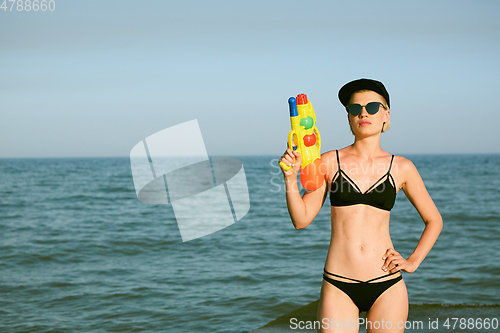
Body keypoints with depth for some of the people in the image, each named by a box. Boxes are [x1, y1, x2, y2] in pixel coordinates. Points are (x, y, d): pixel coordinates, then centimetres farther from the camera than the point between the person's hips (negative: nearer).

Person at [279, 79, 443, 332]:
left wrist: (412, 262, 4)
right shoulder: (329, 162, 3)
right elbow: (301, 219, 3)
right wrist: (290, 177, -10)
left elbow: (433, 220, 16)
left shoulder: (401, 168, 5)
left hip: (387, 284, 1)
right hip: (338, 286, -1)